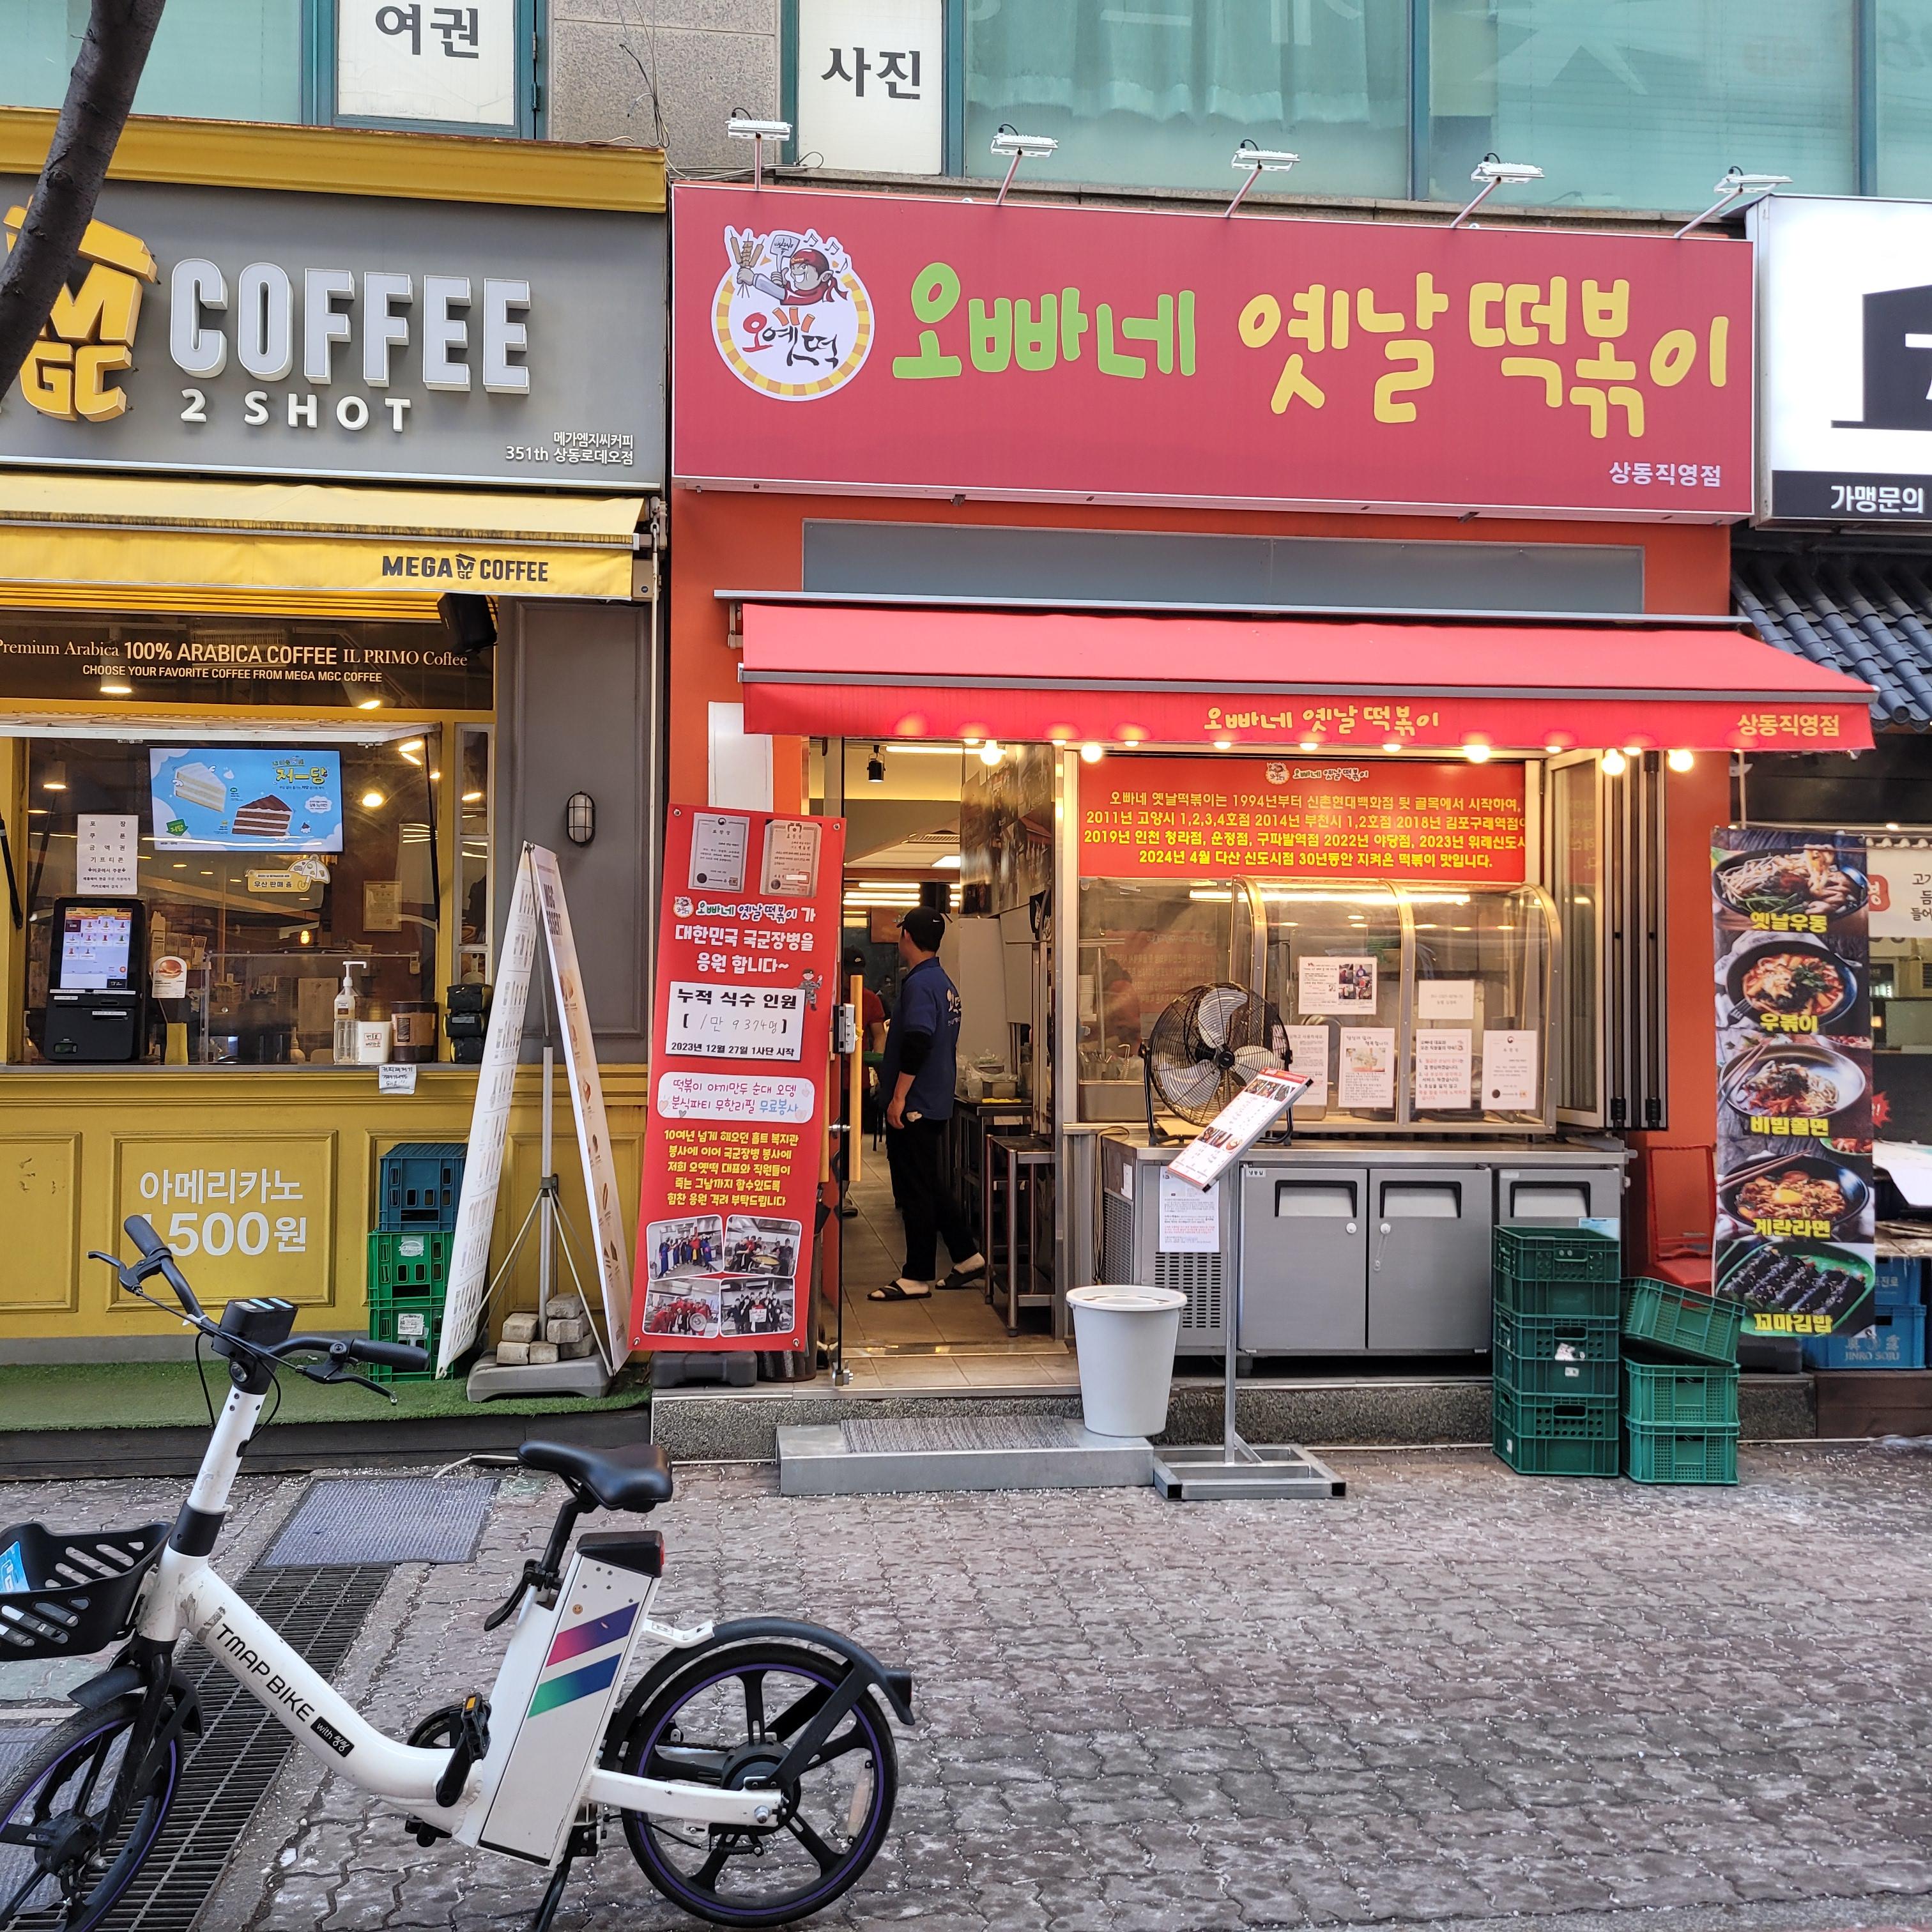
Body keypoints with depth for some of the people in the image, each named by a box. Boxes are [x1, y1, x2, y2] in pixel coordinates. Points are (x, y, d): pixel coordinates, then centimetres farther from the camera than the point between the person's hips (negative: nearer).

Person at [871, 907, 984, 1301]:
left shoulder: (919, 983, -17)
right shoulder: (944, 982, 14)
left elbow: (917, 1043, -26)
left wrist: (898, 1097, -24)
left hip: (912, 1106, -10)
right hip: (936, 1103, 10)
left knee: (915, 1190, -3)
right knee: (930, 1184, 18)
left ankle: (917, 1277, 3)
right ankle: (968, 1258, 22)